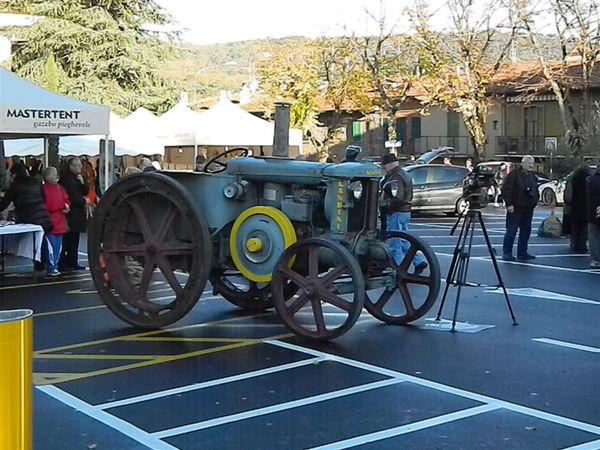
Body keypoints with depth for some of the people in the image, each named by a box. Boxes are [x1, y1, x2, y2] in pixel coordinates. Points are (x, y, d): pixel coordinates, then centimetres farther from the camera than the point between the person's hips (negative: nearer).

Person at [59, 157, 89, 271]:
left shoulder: (78, 177, 16)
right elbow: (70, 198, -16)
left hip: (78, 214, 8)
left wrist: (82, 182, -5)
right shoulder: (65, 179, -11)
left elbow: (86, 191, 12)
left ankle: (72, 262, 15)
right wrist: (83, 200, -3)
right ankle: (61, 264, -5)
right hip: (70, 215, -8)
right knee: (67, 239, -8)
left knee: (74, 239, 10)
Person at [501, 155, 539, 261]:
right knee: (511, 231, -6)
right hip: (516, 209, -8)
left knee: (526, 231, 9)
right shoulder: (514, 174, -7)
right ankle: (507, 253, -1)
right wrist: (509, 204, -17)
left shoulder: (532, 176, 17)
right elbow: (506, 189, -12)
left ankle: (522, 253, 16)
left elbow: (536, 191, 27)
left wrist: (535, 201, 13)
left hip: (528, 209, 8)